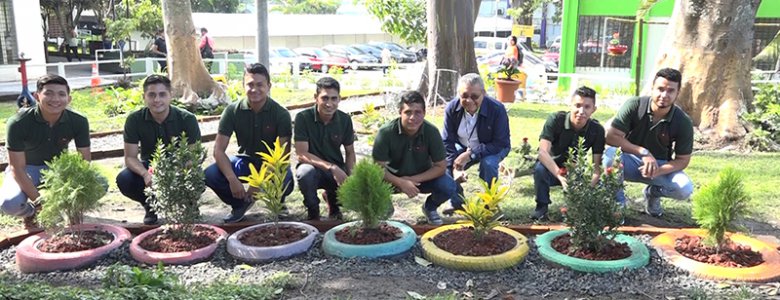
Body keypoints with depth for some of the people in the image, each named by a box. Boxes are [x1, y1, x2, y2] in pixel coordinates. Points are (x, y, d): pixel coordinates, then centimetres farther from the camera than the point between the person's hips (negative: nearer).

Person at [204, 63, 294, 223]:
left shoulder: (281, 114, -16)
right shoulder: (233, 111, -12)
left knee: (285, 181, -35)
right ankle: (240, 204, 7)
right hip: (246, 159, 2)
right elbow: (219, 149, -14)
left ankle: (278, 202, 5)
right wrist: (233, 180, -29)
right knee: (210, 175, -23)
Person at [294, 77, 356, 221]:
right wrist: (331, 168, -29)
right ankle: (313, 212, -7)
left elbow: (350, 152, 6)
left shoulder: (345, 120, -4)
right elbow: (302, 154, -20)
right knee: (305, 171, -38)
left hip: (337, 170, 3)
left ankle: (332, 199, 16)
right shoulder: (303, 117, -15)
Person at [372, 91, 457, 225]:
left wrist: (414, 179, -24)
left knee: (448, 187, -25)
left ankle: (430, 207, 12)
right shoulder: (386, 132, -24)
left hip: (422, 177, 2)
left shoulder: (432, 132, -20)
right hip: (393, 177, -1)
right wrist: (401, 183, -34)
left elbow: (441, 166, -13)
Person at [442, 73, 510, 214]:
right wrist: (455, 167, -28)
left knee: (488, 164, -35)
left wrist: (470, 154, -35)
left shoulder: (497, 109, -28)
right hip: (463, 147, 3)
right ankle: (458, 205, 4)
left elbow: (501, 144, -26)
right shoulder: (452, 109, -19)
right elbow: (447, 141, -13)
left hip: (491, 148, -3)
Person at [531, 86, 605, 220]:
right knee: (540, 168, -36)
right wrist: (560, 176, -48)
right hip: (552, 169, -2)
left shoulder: (597, 130, -13)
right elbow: (543, 152, -33)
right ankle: (541, 207, -10)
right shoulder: (556, 119, -22)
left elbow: (597, 165, -14)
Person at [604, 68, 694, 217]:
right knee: (610, 153, -35)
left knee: (685, 189, -26)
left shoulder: (683, 123, -13)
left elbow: (683, 160, -6)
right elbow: (611, 136, -22)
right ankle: (618, 202, -12)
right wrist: (643, 152, -30)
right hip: (629, 161, -1)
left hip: (661, 165, 2)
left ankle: (653, 193, 11)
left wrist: (658, 171, -26)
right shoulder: (634, 105, -18)